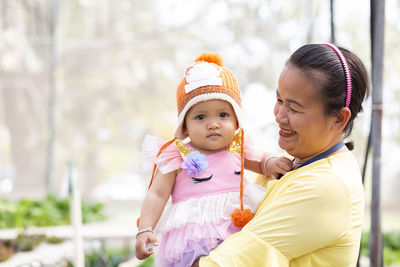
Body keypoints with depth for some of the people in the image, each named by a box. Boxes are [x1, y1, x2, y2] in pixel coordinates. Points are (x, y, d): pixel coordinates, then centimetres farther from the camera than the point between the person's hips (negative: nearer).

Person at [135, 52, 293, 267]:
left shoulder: (237, 148, 12)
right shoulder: (177, 157, 0)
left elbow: (260, 160, 28)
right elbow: (157, 194, 0)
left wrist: (271, 163, 3)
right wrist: (144, 230, -11)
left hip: (239, 224, 5)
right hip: (193, 234, -4)